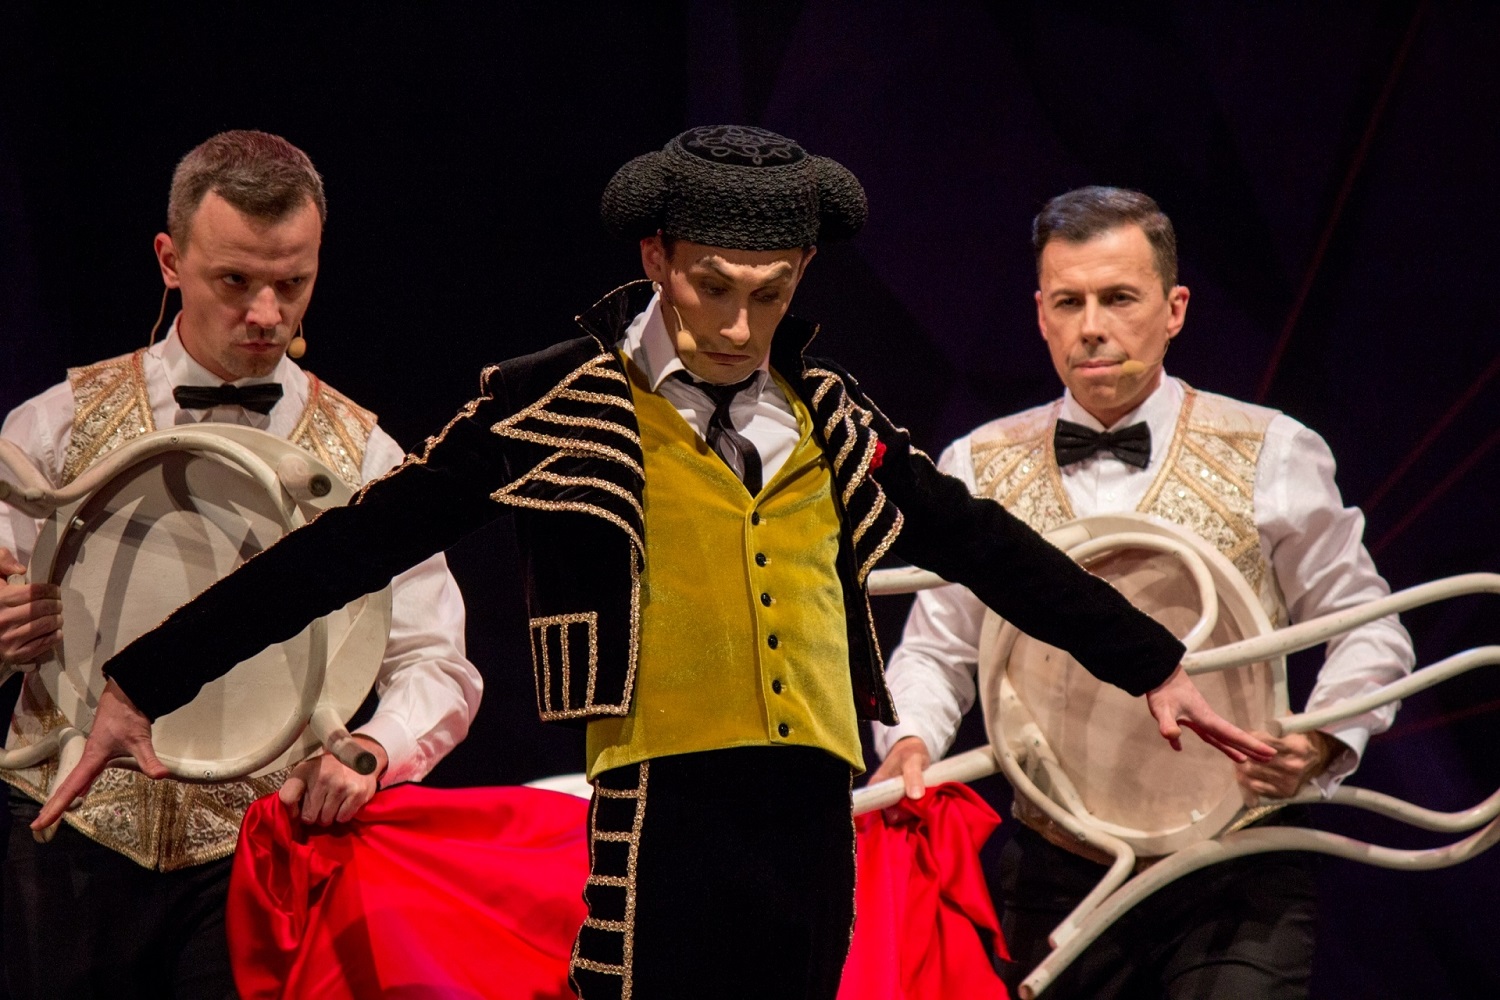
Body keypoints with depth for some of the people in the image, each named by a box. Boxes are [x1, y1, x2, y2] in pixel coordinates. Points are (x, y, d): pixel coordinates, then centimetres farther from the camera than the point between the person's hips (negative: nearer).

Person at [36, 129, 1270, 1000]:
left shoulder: (828, 413, 13)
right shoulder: (561, 408, -1)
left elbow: (979, 541, 22)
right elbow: (358, 543, -2)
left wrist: (1154, 665, 26)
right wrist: (146, 681, -4)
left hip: (812, 819, 5)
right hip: (663, 821, -5)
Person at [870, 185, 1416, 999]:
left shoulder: (1271, 456, 2)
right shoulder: (979, 468, 7)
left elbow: (1365, 627, 7)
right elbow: (937, 647, 13)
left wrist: (1323, 739, -11)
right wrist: (910, 740, -7)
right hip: (1056, 877, 2)